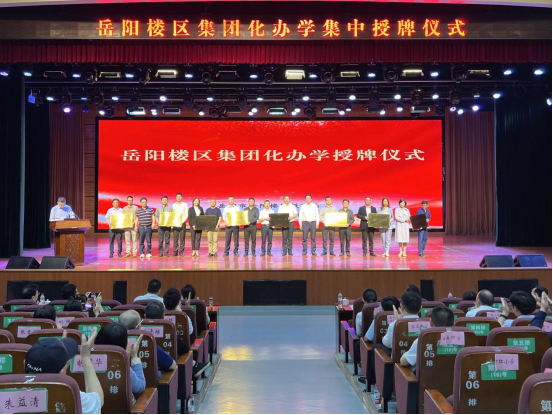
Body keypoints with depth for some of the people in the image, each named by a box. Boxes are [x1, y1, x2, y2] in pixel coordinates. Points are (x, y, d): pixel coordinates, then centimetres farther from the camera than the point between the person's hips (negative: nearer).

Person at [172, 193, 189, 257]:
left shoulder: (185, 205, 6)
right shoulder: (173, 205, 10)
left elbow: (186, 214, 1)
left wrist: (182, 221, -11)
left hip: (182, 223, -1)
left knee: (182, 238, -3)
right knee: (175, 238, -2)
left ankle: (181, 252, 1)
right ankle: (175, 252, 1)